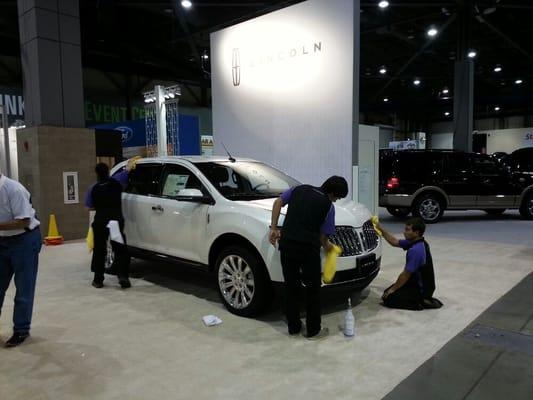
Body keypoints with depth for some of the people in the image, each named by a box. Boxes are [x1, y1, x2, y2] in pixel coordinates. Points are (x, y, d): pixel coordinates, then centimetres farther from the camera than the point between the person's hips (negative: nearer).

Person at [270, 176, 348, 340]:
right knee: (313, 289, 12)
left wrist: (273, 228, 10)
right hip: (308, 247, -4)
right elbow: (323, 236, 5)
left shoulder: (299, 189, 15)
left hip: (286, 244, 4)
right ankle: (313, 330, 21)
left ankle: (293, 327, 25)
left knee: (291, 286, 15)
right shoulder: (328, 206, 3)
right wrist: (326, 245, 26)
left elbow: (278, 202, 10)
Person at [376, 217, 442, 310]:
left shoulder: (415, 250, -29)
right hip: (418, 283, 10)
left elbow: (406, 275, -22)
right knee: (388, 291, 14)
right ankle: (423, 299, 12)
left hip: (422, 289, -10)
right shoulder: (415, 242, 0)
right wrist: (381, 229, 6)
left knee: (389, 299, -13)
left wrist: (393, 289, -9)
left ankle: (422, 302, -9)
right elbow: (395, 242, 15)